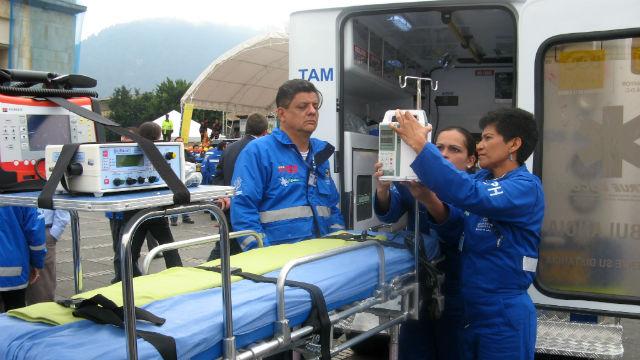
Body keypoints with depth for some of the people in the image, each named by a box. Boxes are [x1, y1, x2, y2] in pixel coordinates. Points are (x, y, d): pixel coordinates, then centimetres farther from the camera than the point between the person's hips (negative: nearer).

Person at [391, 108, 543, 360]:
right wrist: (432, 202, -20)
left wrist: (420, 145, -32)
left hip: (504, 314, -6)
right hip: (466, 308, 6)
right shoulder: (481, 179, 7)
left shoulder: (526, 187, -14)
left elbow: (470, 195, -32)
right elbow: (457, 232, -1)